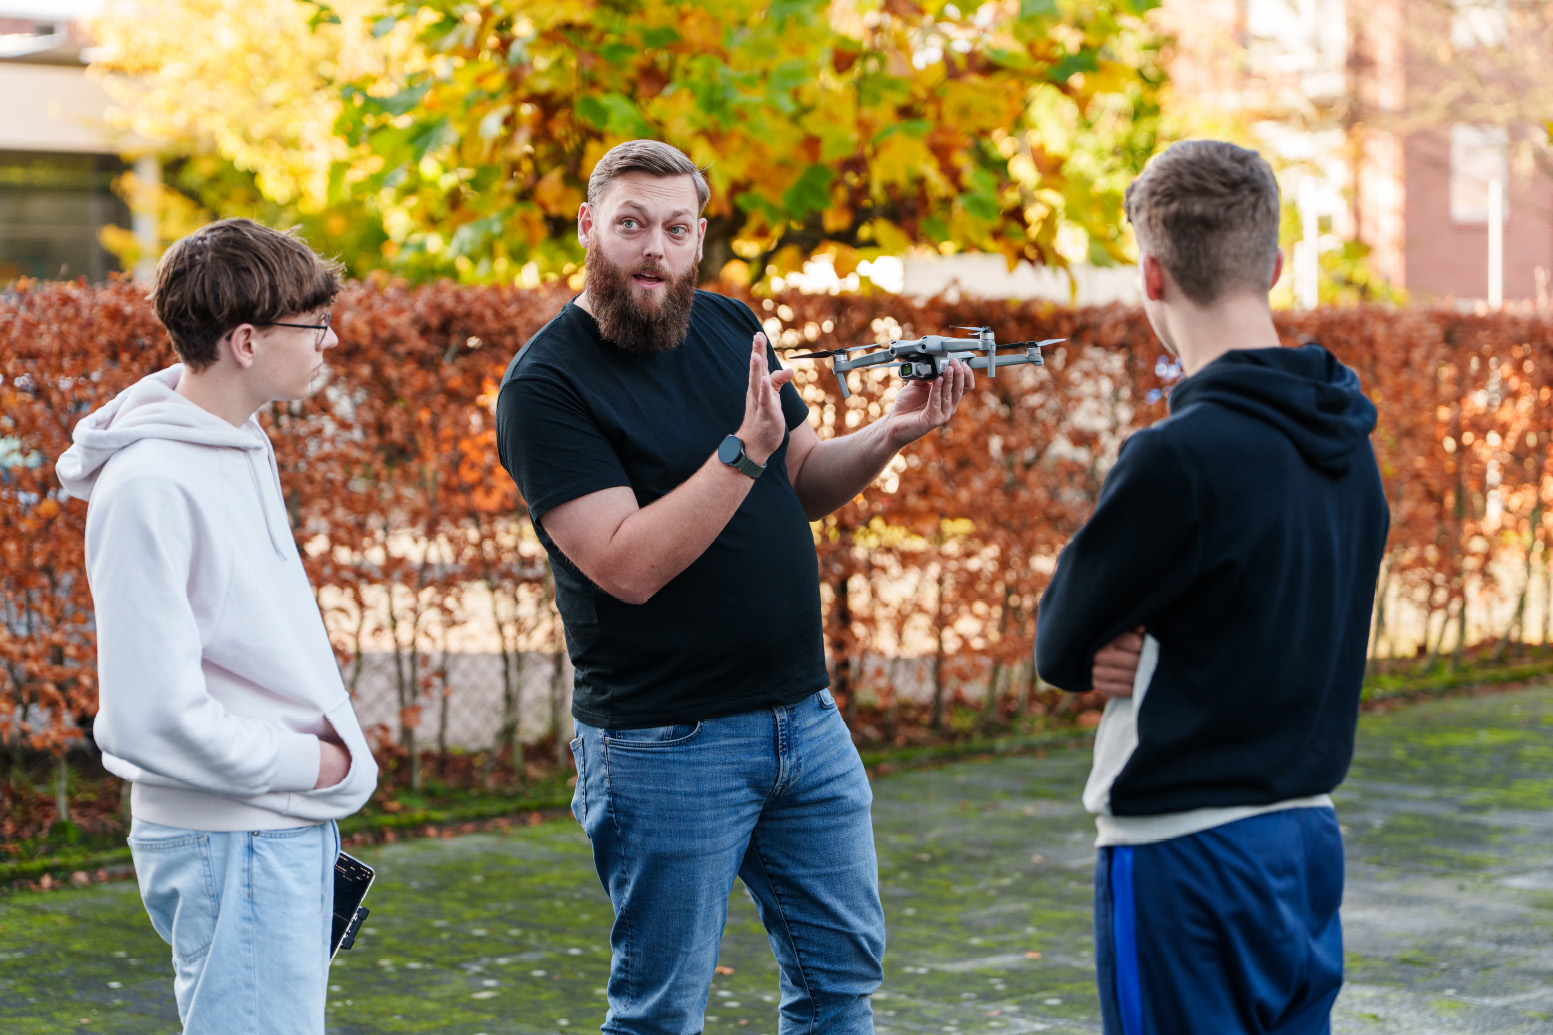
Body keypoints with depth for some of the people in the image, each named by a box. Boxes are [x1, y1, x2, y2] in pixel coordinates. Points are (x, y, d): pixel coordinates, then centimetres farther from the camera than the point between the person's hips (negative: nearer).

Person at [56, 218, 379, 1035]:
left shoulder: (243, 447, 10)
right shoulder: (150, 486, -21)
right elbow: (152, 715, -24)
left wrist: (332, 745, 10)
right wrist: (306, 763, -14)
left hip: (290, 824, 10)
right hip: (227, 843, -9)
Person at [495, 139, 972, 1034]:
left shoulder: (731, 328, 8)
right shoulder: (545, 386, -13)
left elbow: (804, 485, 14)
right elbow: (629, 565, -22)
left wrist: (892, 435, -4)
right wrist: (744, 450, -27)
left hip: (805, 716, 7)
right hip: (665, 747, -6)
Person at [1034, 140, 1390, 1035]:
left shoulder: (1180, 456, -20)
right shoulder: (1346, 440, 5)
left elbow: (1060, 648, -10)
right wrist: (1146, 647, -4)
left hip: (1189, 859, -8)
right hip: (1310, 837, 8)